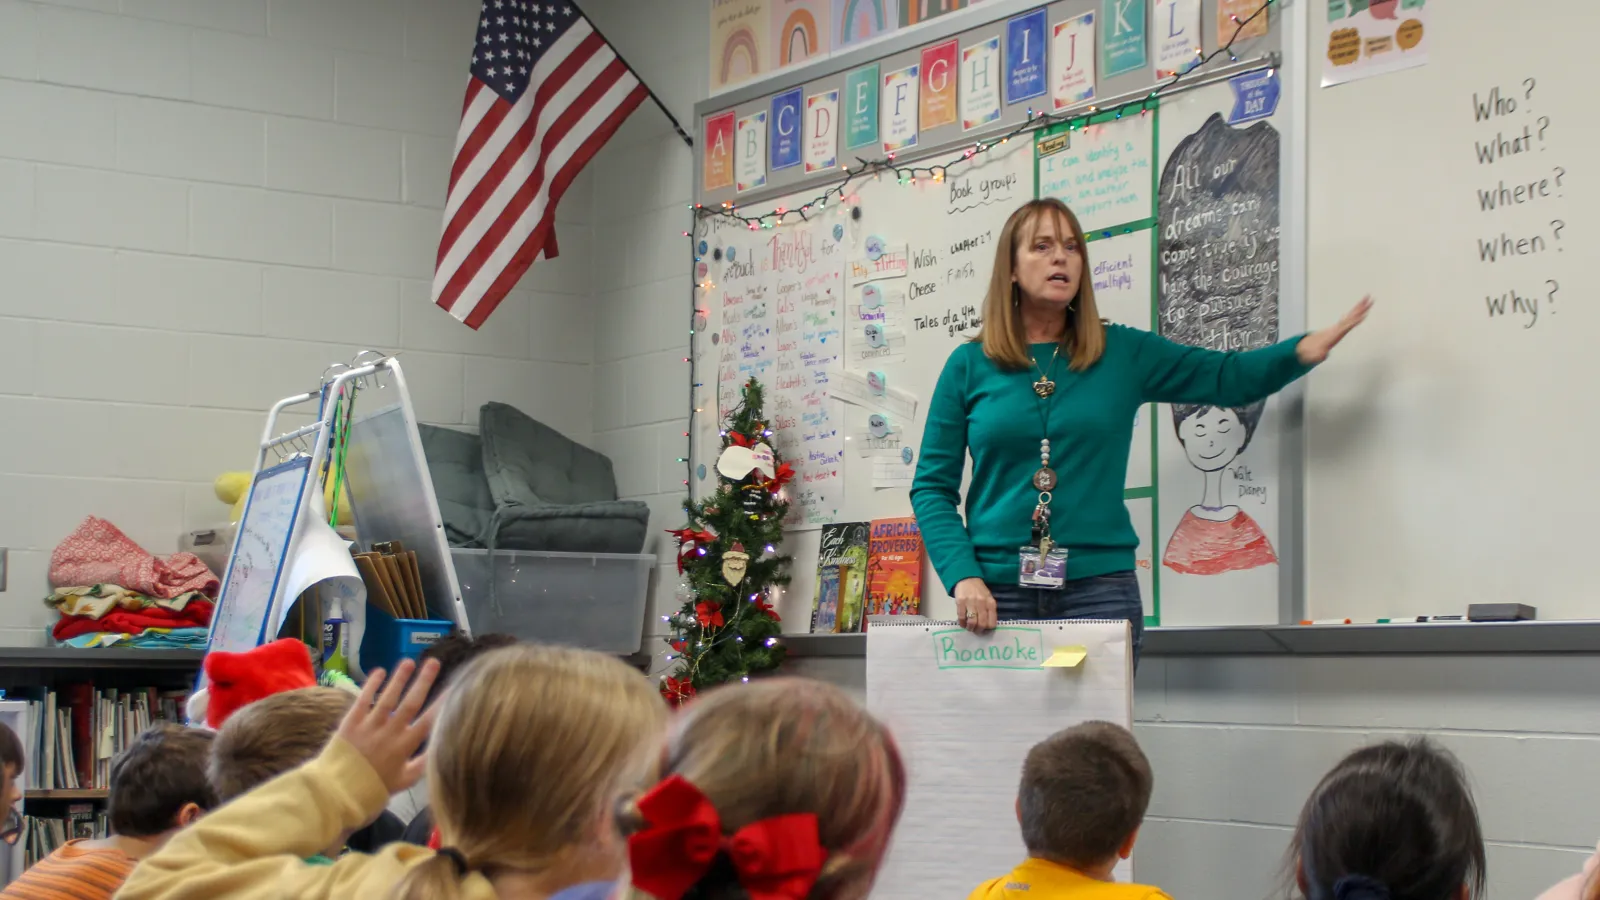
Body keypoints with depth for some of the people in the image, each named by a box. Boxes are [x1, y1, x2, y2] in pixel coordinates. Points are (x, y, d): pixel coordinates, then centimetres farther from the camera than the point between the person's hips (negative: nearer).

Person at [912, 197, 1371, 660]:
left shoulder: (1123, 354, 9)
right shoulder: (969, 366, 5)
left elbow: (1230, 376, 8)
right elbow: (932, 487, 4)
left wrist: (1307, 349, -11)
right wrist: (963, 577, -10)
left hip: (1099, 590, 1)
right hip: (998, 594, -1)